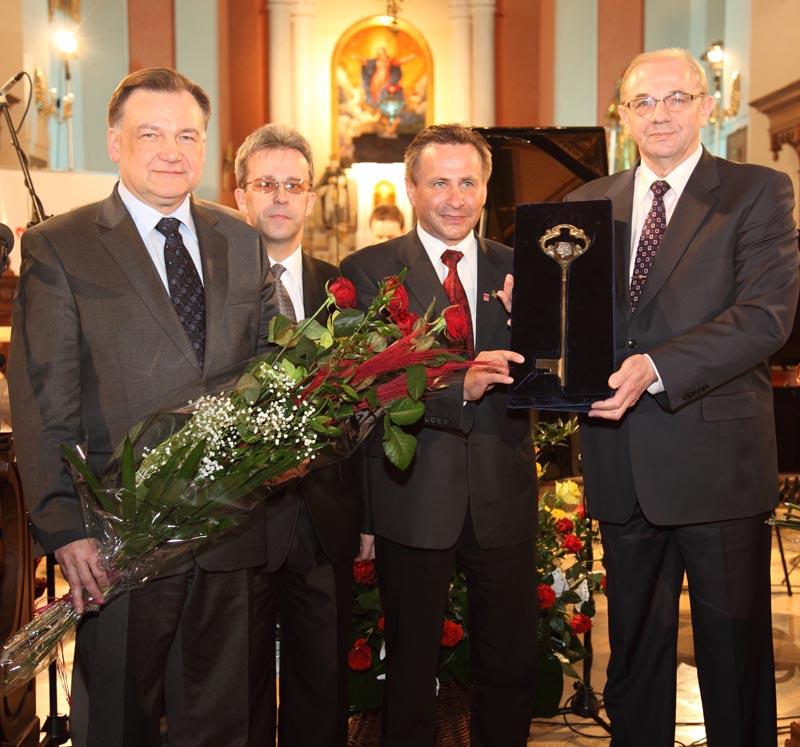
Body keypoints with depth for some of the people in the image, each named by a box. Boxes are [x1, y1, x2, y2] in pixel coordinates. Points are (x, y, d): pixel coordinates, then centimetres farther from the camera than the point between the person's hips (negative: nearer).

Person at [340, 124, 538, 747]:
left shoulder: (517, 270, 6)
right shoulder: (369, 270, -3)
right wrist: (459, 386, -28)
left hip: (504, 497, 3)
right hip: (414, 499, -2)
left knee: (513, 666, 15)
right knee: (411, 668, 15)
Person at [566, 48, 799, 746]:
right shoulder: (589, 203, 11)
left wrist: (656, 367, -27)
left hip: (718, 460, -4)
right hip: (623, 466, 4)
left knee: (734, 648, 10)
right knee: (634, 648, 18)